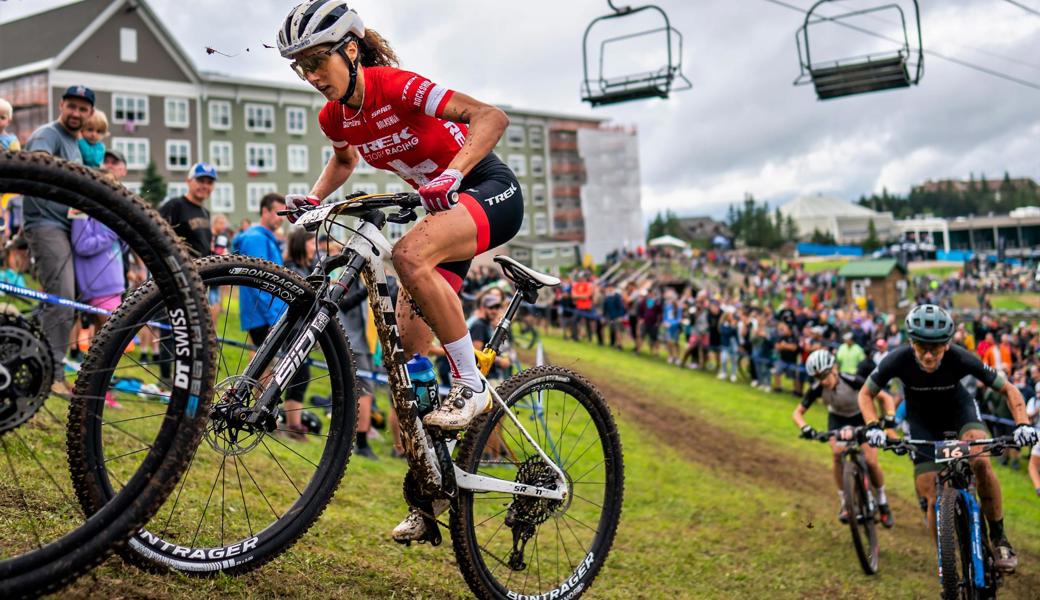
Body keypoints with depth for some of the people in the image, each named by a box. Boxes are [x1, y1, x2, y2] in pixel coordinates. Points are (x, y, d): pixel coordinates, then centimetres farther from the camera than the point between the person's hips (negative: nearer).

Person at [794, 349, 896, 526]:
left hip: (862, 417, -2)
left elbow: (886, 398, -27)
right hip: (837, 419, 2)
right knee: (838, 454, -24)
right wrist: (805, 428, -39)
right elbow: (797, 413, -19)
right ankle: (844, 502, -9)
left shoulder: (852, 381, -35)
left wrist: (889, 420, -42)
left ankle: (882, 501, 12)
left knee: (871, 461, -15)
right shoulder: (817, 388, -26)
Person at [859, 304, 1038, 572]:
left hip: (959, 408, -1)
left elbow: (1009, 389, -18)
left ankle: (998, 538, -15)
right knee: (934, 501, -8)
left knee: (980, 460, -33)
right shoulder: (898, 360, -31)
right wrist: (873, 426, -31)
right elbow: (866, 394, -14)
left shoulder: (961, 359, -32)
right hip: (922, 421, 1)